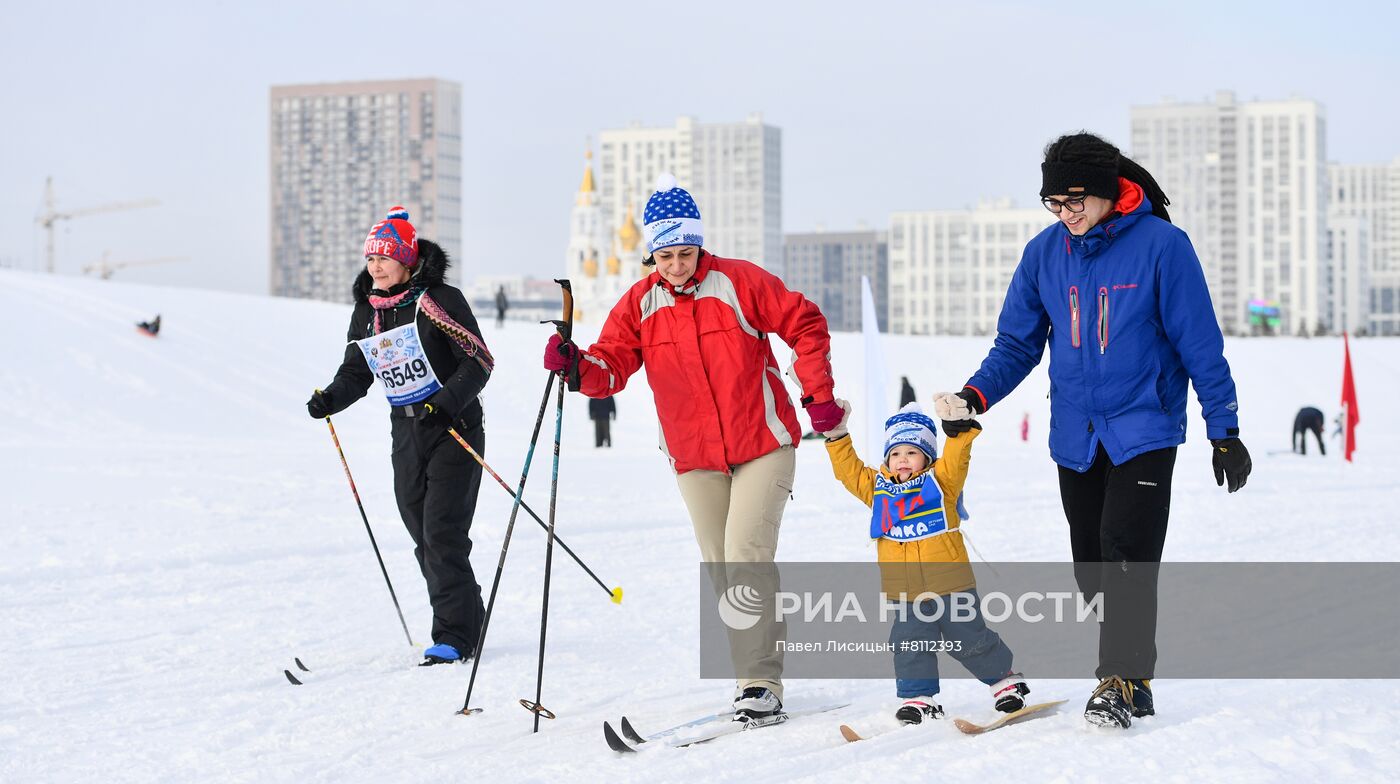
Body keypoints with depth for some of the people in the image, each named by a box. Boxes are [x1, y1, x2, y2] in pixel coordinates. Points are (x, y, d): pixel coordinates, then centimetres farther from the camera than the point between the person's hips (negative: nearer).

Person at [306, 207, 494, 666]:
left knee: (442, 533, -13)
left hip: (454, 428, -7)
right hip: (406, 434, 7)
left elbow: (479, 362, -13)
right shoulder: (367, 311, 8)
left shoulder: (437, 300, -12)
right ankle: (467, 622, 18)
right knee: (423, 538, 7)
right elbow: (356, 373, 15)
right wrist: (330, 399, -4)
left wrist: (446, 404, -26)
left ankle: (455, 636, -8)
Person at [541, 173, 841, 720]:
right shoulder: (639, 304, 3)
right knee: (719, 568, 7)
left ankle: (761, 682, -13)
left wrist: (818, 396, -3)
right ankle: (754, 675, 17)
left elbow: (805, 325, -1)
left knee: (747, 554, -16)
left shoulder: (738, 283, -7)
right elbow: (612, 368, -3)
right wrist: (577, 366, -24)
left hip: (763, 443, -4)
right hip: (695, 457, 4)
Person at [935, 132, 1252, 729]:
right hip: (1076, 435, 5)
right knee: (1091, 566, 7)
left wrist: (1225, 431, -5)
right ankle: (1132, 679, 19)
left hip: (1143, 428, -5)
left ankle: (1121, 682, -10)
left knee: (1125, 552, -17)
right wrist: (975, 396, -10)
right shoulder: (1045, 253, 3)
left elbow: (1200, 344, -6)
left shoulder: (1160, 244, -9)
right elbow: (1017, 344, 8)